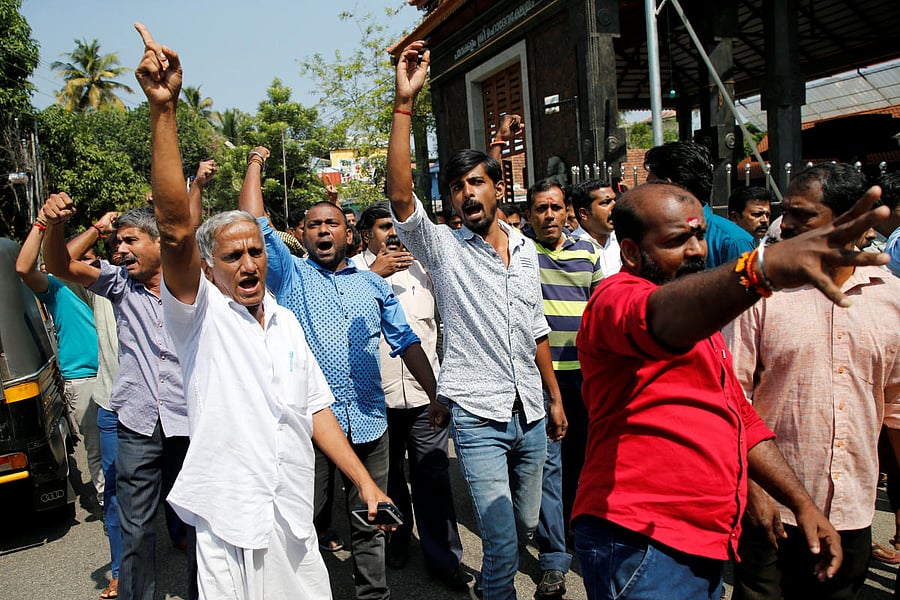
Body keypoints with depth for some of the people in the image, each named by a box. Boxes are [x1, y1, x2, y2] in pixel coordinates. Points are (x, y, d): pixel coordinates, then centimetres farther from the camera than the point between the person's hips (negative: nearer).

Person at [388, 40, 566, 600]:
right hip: (478, 415, -5)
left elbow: (537, 330, 14)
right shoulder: (442, 246, -5)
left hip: (531, 414, 5)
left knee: (526, 525, 21)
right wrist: (404, 104, -30)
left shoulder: (526, 249, 9)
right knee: (501, 544, -7)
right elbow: (401, 196, -23)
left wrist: (556, 397, 14)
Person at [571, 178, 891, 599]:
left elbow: (740, 417, 21)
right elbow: (664, 317, -39)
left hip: (703, 547, 10)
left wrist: (802, 502, 13)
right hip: (641, 548, -9)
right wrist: (763, 268, -55)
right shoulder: (618, 298, -13)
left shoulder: (700, 312, 18)